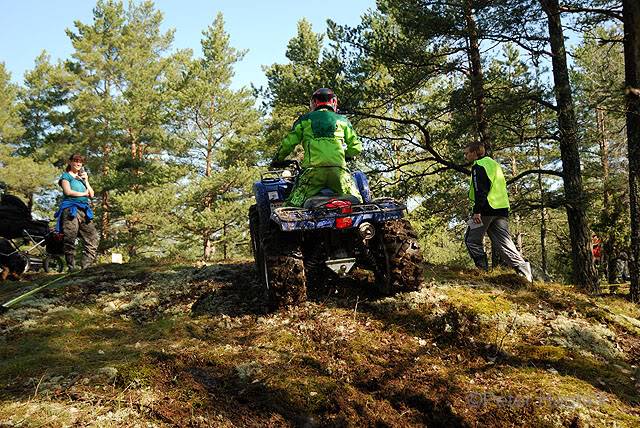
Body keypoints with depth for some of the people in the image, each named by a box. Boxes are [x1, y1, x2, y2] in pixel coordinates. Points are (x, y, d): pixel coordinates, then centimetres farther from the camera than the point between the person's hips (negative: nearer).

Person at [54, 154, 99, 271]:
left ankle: (86, 266, -4)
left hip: (84, 210, 6)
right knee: (70, 240, -9)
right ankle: (71, 268, -8)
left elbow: (91, 194, 18)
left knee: (92, 239, -6)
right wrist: (84, 193, 3)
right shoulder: (66, 176, 9)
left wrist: (86, 181, 8)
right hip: (70, 209, -6)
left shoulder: (82, 177, 26)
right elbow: (68, 191, -8)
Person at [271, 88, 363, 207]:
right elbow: (356, 147, 19)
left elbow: (288, 143, 13)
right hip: (338, 169, 1)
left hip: (313, 168, -1)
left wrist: (277, 160, 28)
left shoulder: (305, 120, 18)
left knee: (292, 206, -2)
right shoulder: (343, 120, 21)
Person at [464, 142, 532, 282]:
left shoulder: (478, 166, -4)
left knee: (472, 240, 4)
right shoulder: (494, 164, 26)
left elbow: (480, 190, -17)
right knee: (504, 242, 3)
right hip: (502, 209, 8)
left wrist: (477, 210, -22)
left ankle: (483, 269, -3)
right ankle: (524, 270, -9)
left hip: (486, 209, -8)